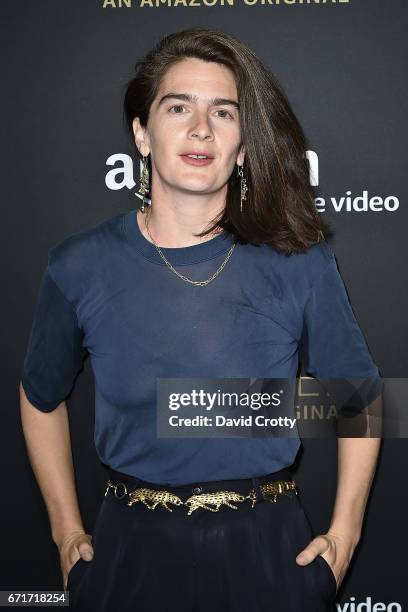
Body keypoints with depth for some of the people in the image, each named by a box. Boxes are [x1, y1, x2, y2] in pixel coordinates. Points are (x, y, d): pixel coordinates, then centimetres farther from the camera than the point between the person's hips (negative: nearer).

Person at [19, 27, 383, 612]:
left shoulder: (302, 263, -9)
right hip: (132, 549, 1)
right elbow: (41, 397, 9)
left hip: (267, 549, 0)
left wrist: (344, 532, 1)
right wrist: (67, 530, 7)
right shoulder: (79, 267, -7)